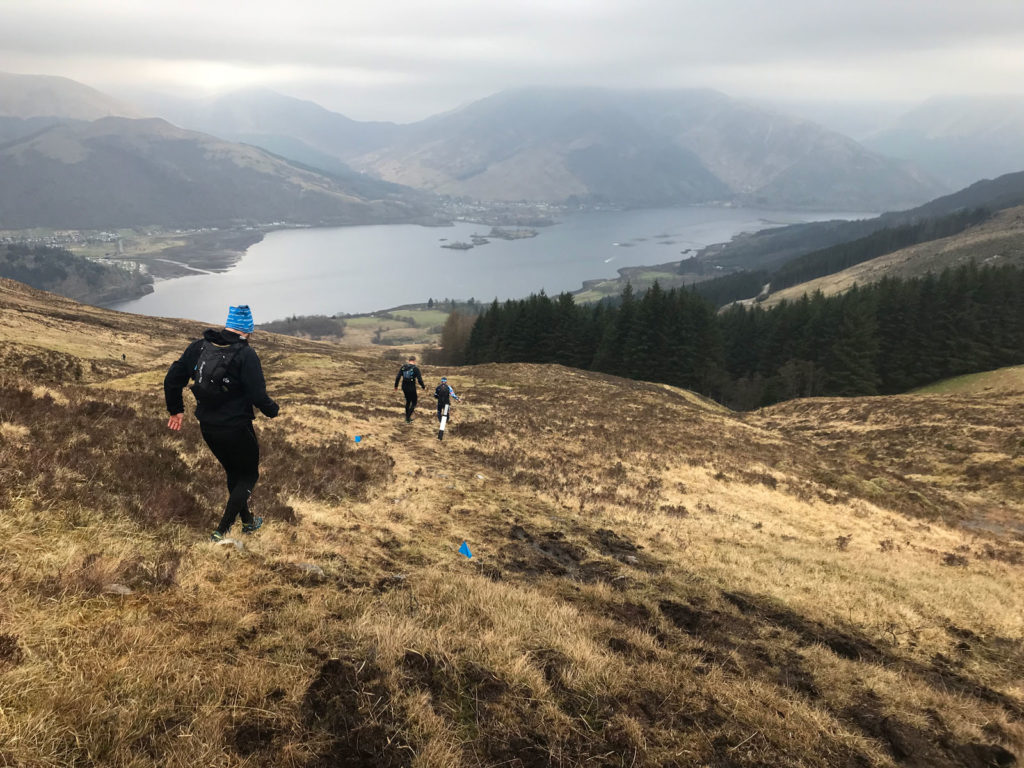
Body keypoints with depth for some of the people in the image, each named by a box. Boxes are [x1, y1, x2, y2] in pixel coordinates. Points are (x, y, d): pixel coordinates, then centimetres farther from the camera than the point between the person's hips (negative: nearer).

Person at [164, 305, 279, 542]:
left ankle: (248, 522, 42)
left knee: (233, 473, 25)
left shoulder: (199, 346, 2)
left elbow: (172, 378, 6)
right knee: (249, 475, 13)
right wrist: (272, 410, 0)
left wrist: (176, 410, 19)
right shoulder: (245, 354, -16)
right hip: (236, 429, -6)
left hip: (207, 428, 6)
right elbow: (258, 396, -21)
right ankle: (221, 532, 6)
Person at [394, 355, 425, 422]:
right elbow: (419, 379, -14)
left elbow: (398, 377, 3)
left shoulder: (403, 367, 3)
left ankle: (407, 417, 30)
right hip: (412, 388, -5)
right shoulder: (415, 368, -11)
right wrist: (423, 387, -1)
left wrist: (396, 385, 14)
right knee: (414, 402, 10)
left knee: (408, 401, 23)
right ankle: (408, 418, -1)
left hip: (404, 387, 5)